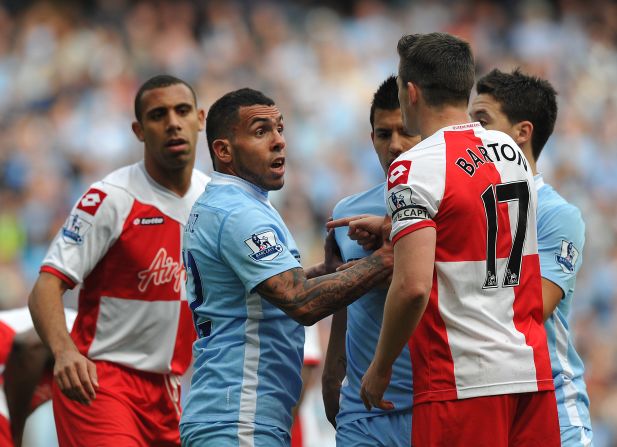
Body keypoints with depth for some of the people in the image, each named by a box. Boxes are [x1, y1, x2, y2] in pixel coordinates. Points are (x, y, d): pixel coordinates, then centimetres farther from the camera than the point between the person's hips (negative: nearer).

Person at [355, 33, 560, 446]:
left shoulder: (416, 168, -10)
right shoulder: (512, 152, 11)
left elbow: (413, 286, -18)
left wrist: (381, 367, -6)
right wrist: (393, 230, 33)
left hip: (463, 380, -7)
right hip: (533, 370, 7)